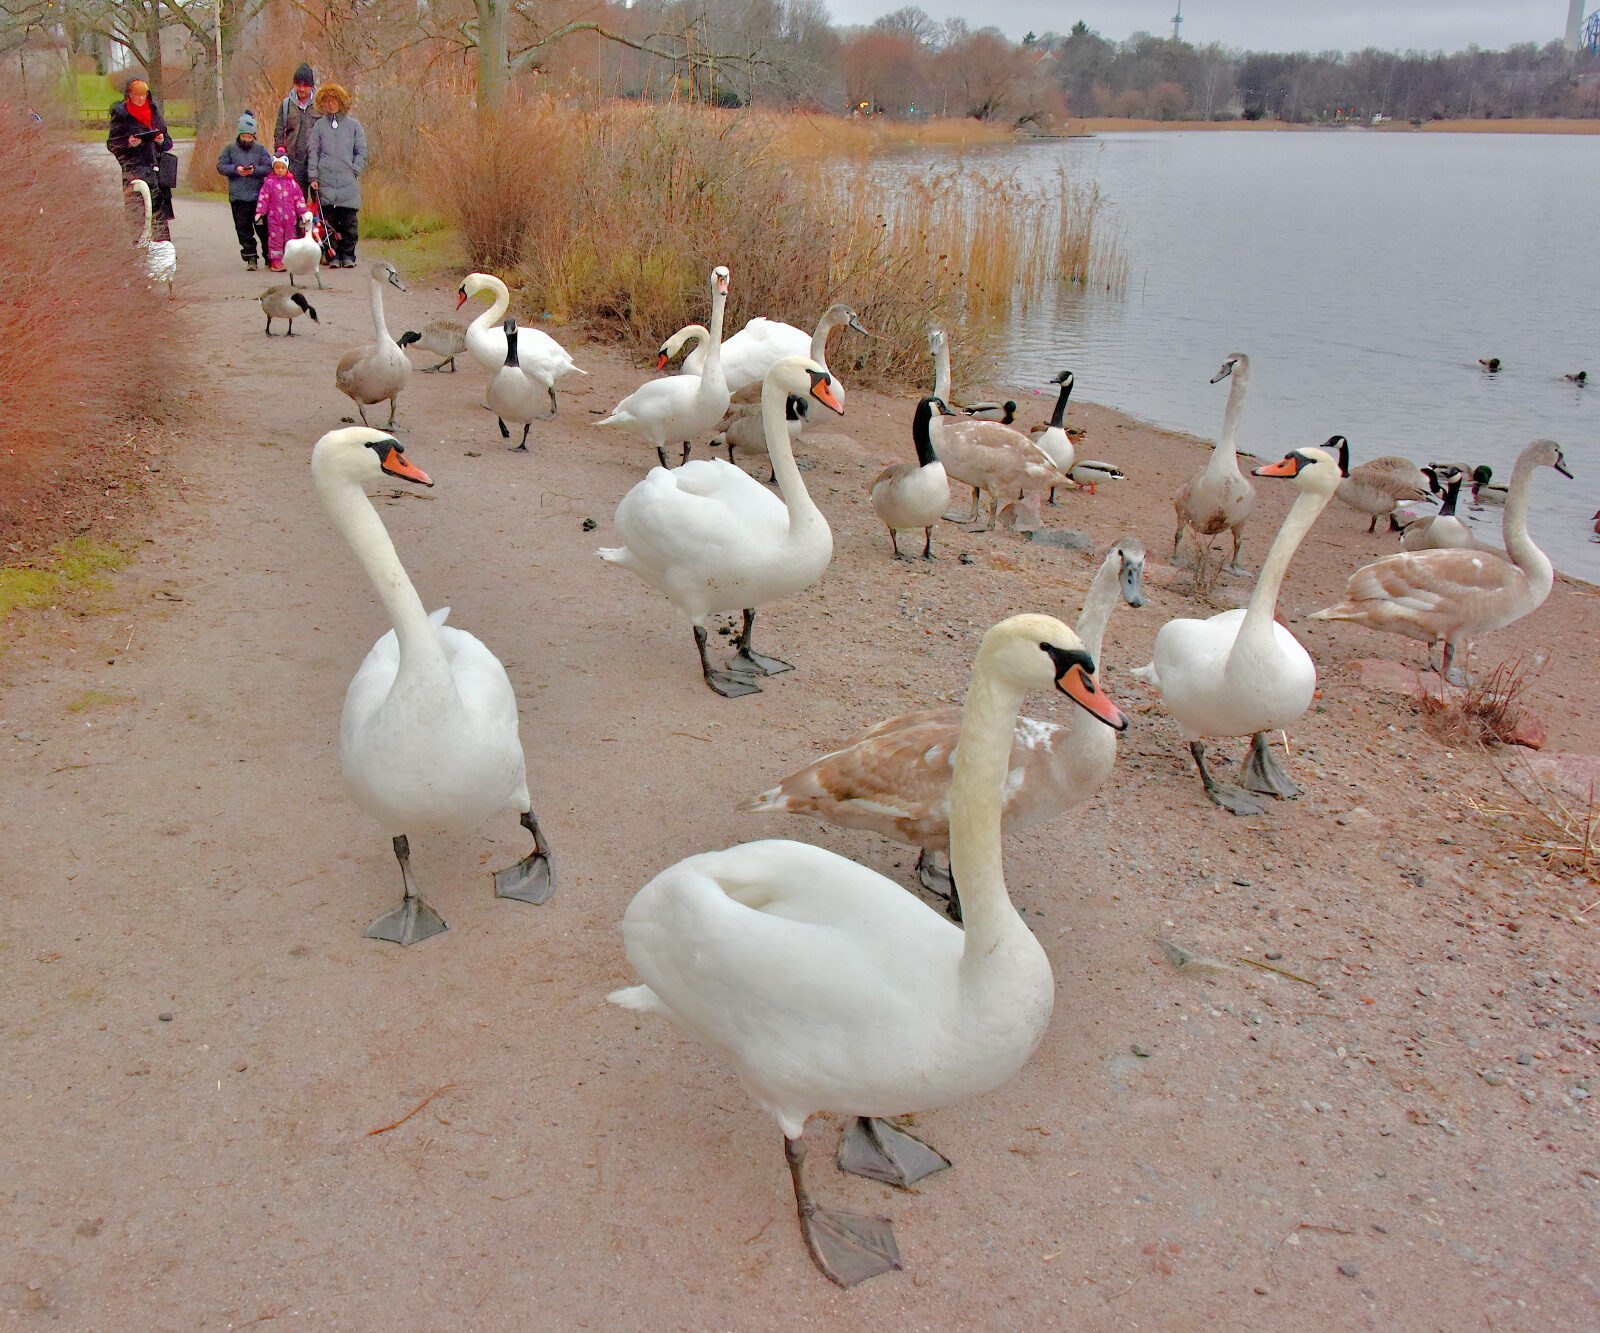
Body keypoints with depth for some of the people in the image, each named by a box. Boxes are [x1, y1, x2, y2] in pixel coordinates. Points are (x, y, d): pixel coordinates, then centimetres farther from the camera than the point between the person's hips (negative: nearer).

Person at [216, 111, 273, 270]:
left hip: (258, 196, 0)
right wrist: (236, 169, -14)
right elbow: (221, 166, 2)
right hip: (238, 197, 0)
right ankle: (250, 257, 6)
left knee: (263, 227, 2)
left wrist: (255, 170, -16)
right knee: (244, 229, 1)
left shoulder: (261, 149, 9)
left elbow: (269, 168, 0)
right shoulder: (229, 148, 9)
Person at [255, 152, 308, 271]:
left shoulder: (292, 183, 7)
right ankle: (275, 261, 3)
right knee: (275, 238, -2)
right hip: (274, 216, -2)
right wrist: (259, 212, -3)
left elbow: (299, 199, 11)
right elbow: (263, 198, 3)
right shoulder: (269, 183, 2)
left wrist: (302, 212, 6)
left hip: (290, 216, 2)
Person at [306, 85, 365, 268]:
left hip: (348, 181, -1)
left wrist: (355, 170, -2)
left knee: (349, 220, -5)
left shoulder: (353, 124, 11)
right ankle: (334, 255, 3)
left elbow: (361, 151, 11)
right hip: (325, 180, 1)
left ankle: (348, 255, 4)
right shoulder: (318, 126, 12)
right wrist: (313, 176, 1)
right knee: (330, 219, -3)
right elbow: (313, 152, 10)